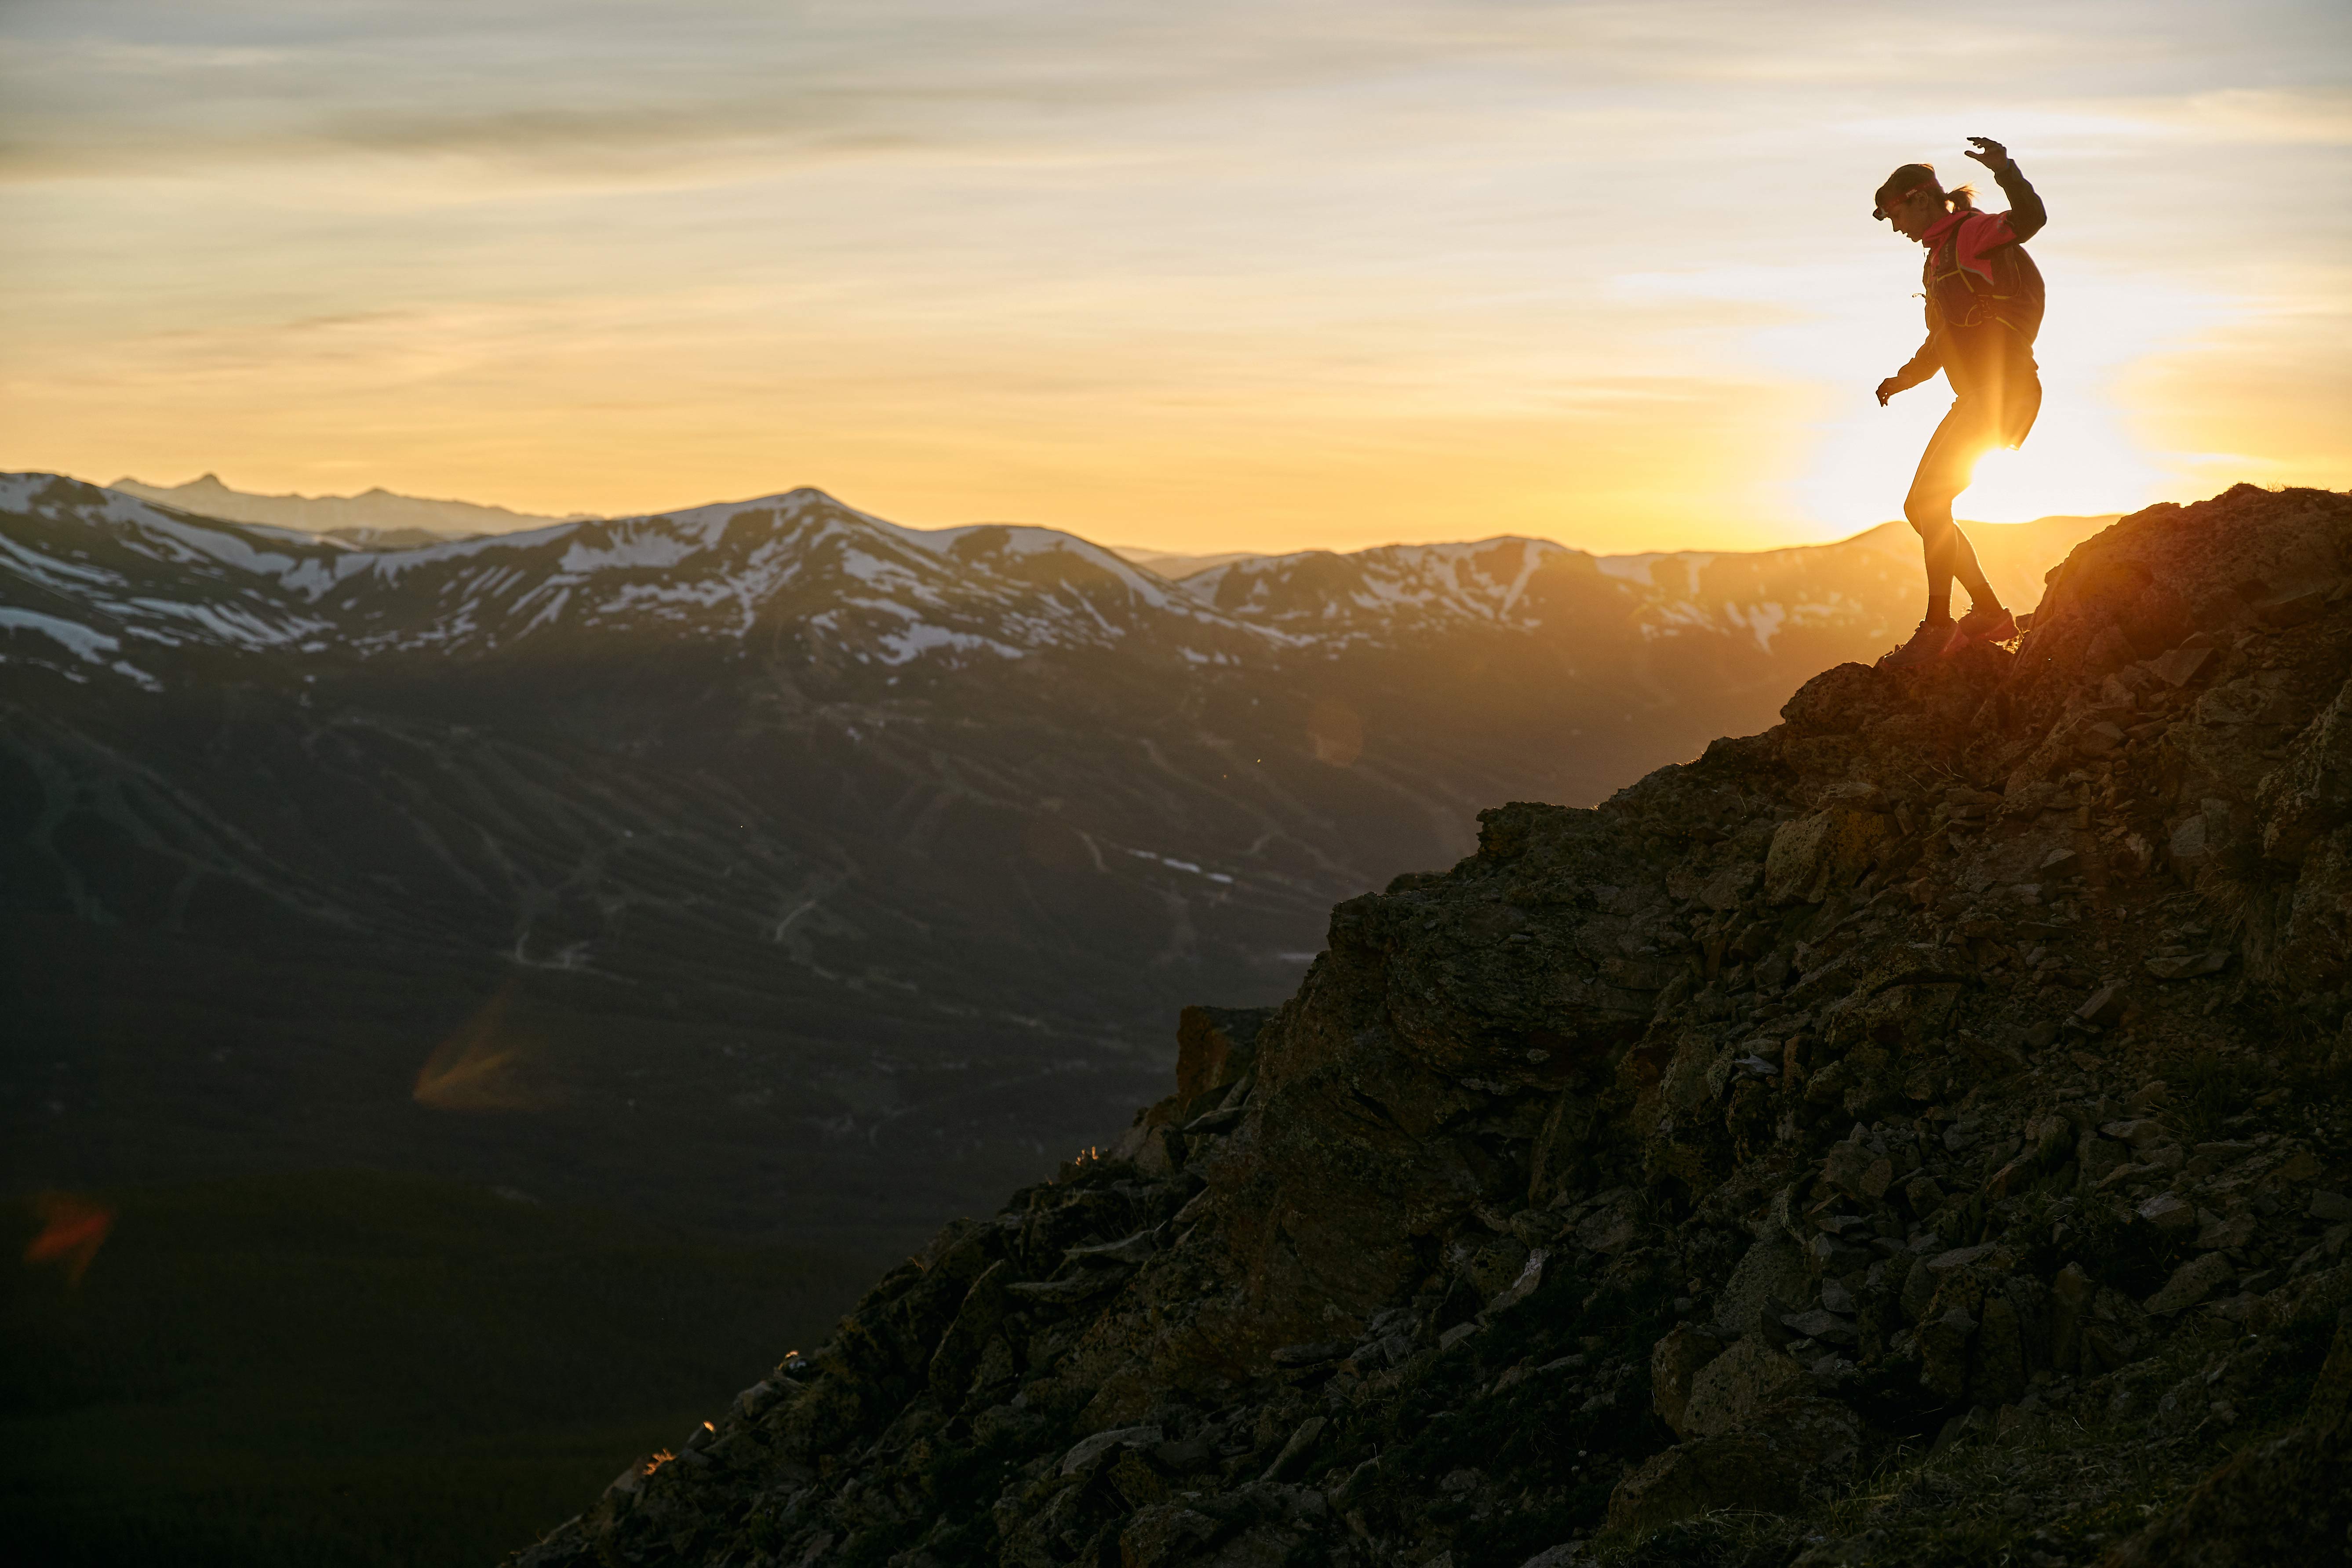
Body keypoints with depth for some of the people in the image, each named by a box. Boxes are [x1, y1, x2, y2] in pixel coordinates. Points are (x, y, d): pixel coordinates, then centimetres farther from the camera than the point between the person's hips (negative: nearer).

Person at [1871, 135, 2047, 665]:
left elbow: (2030, 219, -27)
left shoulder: (1974, 233, -6)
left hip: (2003, 391, -10)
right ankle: (1990, 613, 16)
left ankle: (1938, 625, -13)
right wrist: (1901, 380, 18)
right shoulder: (1939, 258, 22)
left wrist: (2005, 171, -42)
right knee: (1922, 507, 12)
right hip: (1975, 399, 10)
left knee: (1930, 502, -15)